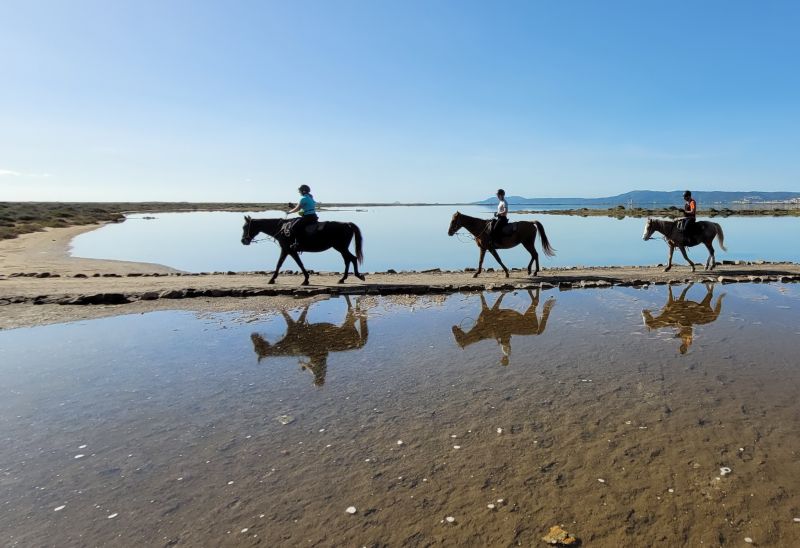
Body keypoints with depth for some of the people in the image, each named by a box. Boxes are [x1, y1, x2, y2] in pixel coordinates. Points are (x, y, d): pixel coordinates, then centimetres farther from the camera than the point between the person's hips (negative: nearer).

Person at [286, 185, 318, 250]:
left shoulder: (304, 198, -11)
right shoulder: (310, 198, 17)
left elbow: (297, 209, -7)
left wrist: (289, 211, 10)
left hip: (308, 217, -10)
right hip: (313, 217, 10)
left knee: (293, 228, -15)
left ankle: (297, 243, -22)